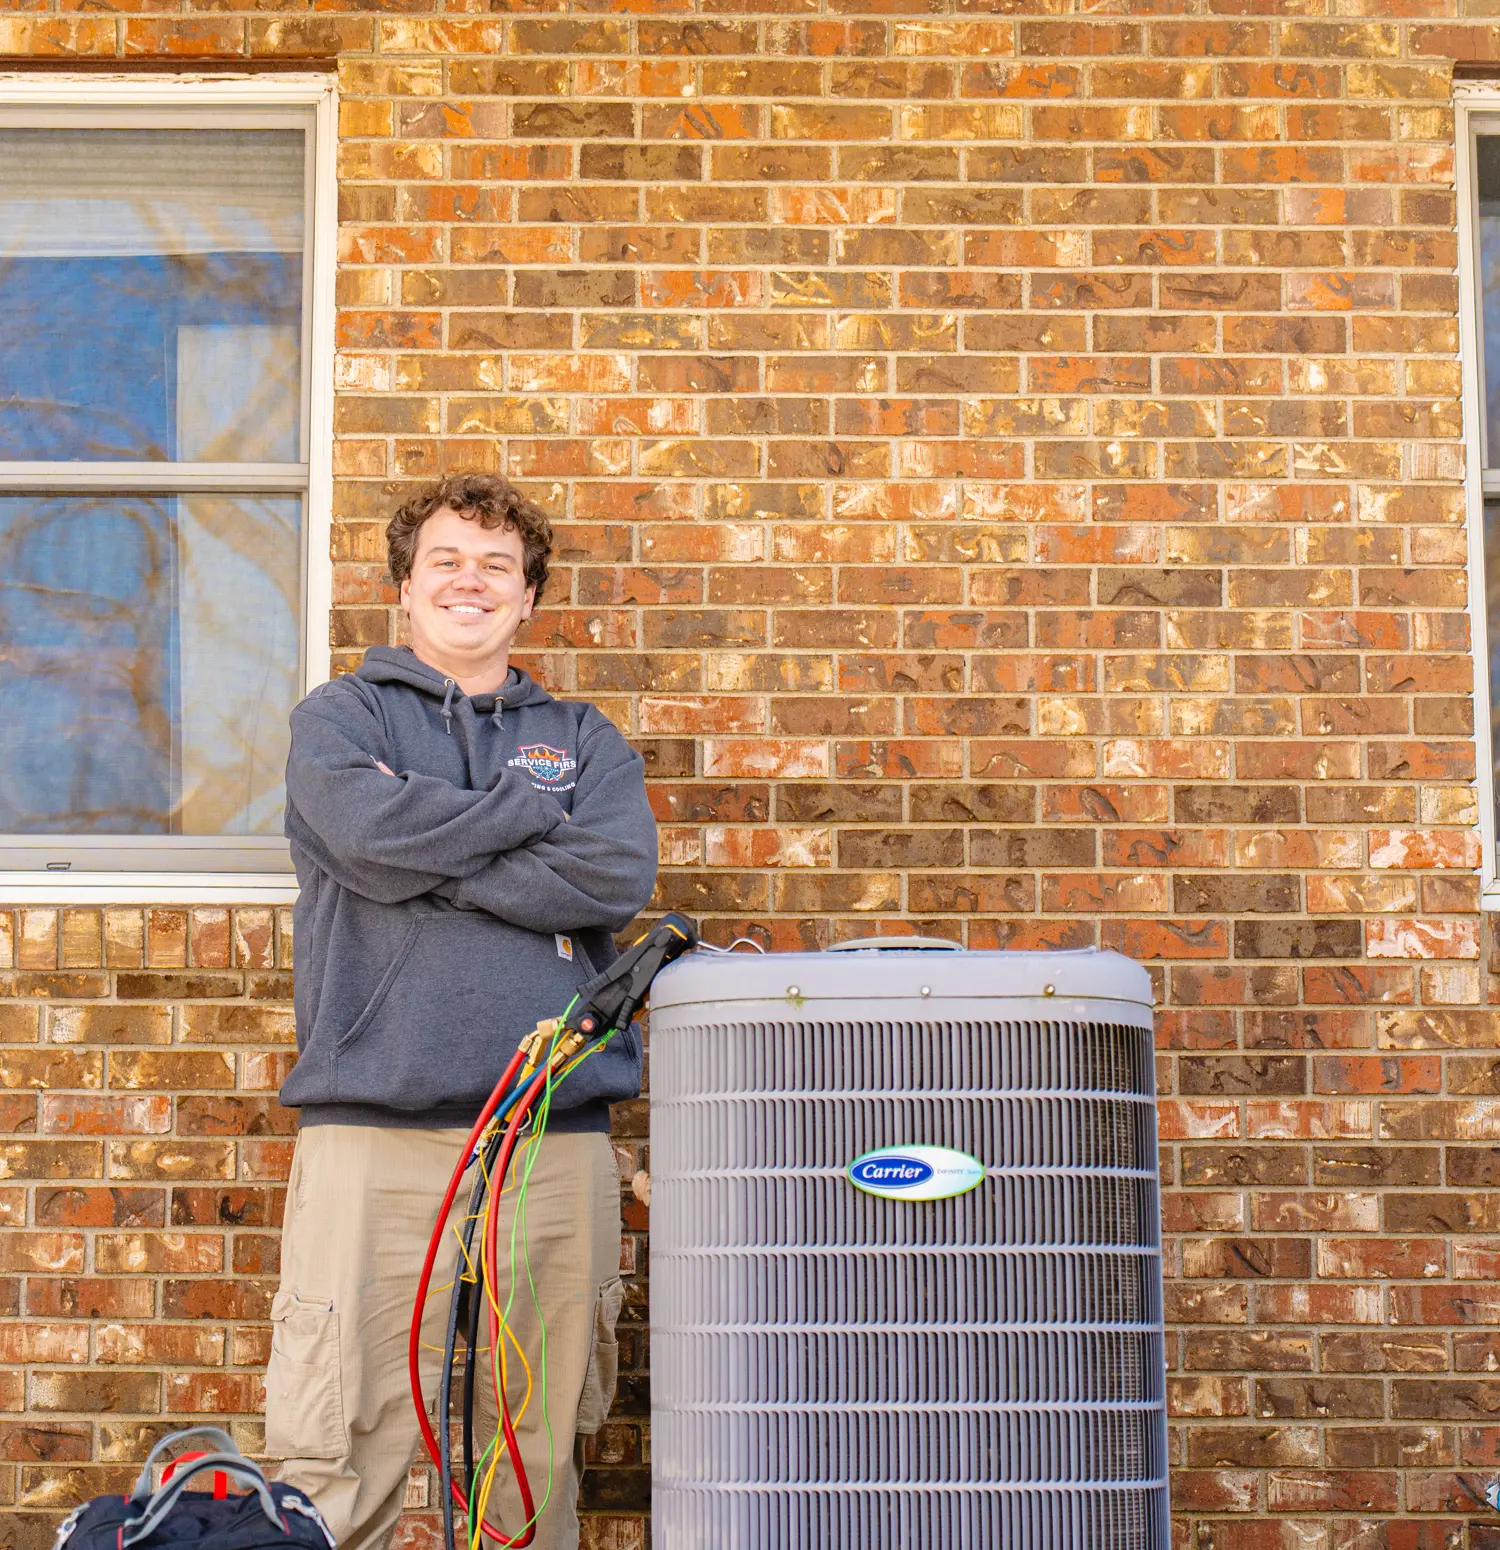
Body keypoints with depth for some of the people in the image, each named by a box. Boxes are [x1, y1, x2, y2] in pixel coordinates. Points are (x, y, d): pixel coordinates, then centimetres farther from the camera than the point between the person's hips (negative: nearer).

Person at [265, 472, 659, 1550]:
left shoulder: (582, 739, 19)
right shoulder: (340, 719, 15)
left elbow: (618, 877, -2)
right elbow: (371, 829, -9)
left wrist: (426, 870, -3)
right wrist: (533, 809, 2)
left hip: (558, 1133, 2)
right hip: (376, 1128, -2)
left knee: (541, 1463, 5)